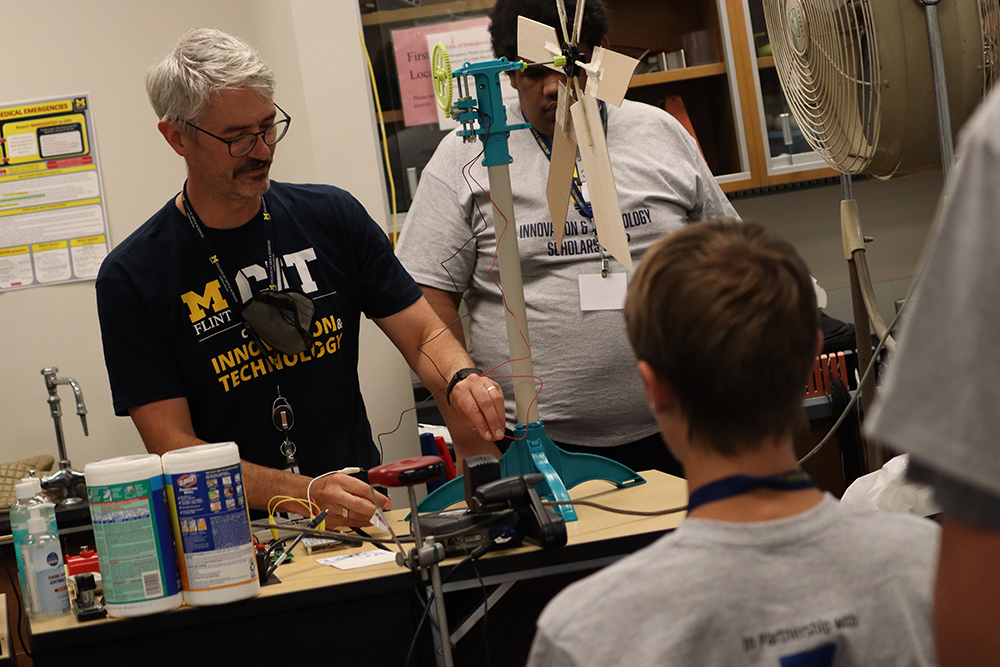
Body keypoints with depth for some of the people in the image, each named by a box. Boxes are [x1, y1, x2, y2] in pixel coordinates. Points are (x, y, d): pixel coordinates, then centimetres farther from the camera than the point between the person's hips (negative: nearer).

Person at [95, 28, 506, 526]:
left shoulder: (332, 216, 6)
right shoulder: (131, 276, -5)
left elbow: (424, 335, 8)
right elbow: (172, 445, -9)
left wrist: (460, 380, -16)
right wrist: (304, 495, -23)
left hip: (362, 517, 1)